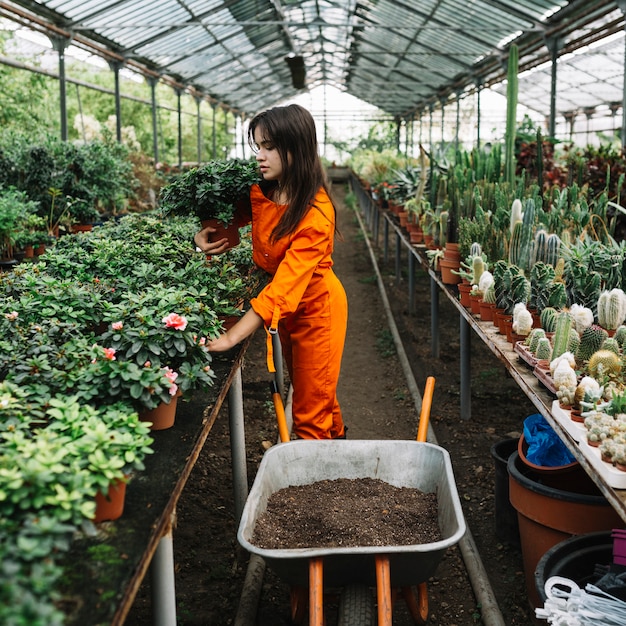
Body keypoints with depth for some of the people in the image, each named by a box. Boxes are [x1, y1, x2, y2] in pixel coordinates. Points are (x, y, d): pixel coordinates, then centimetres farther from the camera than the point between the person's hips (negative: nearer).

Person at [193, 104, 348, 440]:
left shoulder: (316, 214, -31)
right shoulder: (260, 194, -11)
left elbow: (284, 285, -38)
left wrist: (231, 337, -42)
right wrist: (203, 234, -16)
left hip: (316, 307, -7)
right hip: (284, 308, 8)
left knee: (310, 411, 3)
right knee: (304, 388, 25)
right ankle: (336, 438, 49)